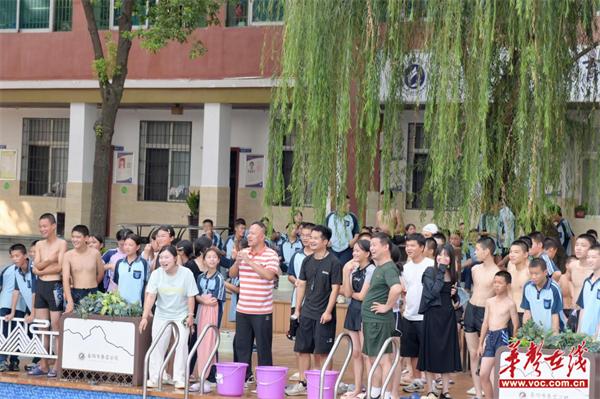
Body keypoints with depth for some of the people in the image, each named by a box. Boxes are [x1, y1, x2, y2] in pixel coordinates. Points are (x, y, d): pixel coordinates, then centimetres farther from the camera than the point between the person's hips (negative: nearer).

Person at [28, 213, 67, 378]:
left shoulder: (61, 243, -5)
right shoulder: (39, 245, 13)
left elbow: (60, 267, -13)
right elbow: (36, 267, 3)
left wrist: (41, 269, -4)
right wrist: (48, 261, -14)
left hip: (55, 286, -6)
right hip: (40, 286, 6)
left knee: (56, 326, -5)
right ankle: (43, 365, 13)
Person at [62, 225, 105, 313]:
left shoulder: (95, 253, 0)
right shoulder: (68, 255, -4)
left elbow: (101, 274, 14)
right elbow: (65, 279, -11)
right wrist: (70, 301, -21)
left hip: (92, 294, 1)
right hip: (75, 295, -1)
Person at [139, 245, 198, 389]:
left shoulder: (186, 273, -15)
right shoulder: (156, 274, -11)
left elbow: (191, 296, -9)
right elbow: (150, 296, -15)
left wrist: (190, 315, -10)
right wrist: (145, 317, -21)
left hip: (181, 316, -2)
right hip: (161, 315, 2)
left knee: (181, 345, -7)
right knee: (157, 346, 2)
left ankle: (179, 379, 1)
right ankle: (154, 378, 9)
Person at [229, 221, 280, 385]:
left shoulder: (271, 255, -7)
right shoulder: (243, 252, 10)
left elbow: (269, 275, -22)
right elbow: (232, 274, 13)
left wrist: (250, 261, -23)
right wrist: (237, 262, -8)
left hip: (262, 311, -6)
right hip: (242, 308, 6)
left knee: (263, 346, 0)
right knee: (241, 345, 11)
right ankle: (244, 376, 22)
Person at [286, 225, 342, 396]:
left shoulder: (333, 262, -8)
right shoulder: (307, 261, 8)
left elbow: (335, 289, -10)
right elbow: (301, 286, 13)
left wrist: (328, 312, -15)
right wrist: (297, 309, 9)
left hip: (323, 315, -6)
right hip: (306, 313, 6)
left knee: (321, 352, -2)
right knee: (302, 350, 7)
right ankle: (302, 384, 15)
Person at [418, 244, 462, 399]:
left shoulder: (453, 274, 9)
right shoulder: (430, 272, -6)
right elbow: (433, 291, -21)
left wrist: (455, 293, 0)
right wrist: (441, 271, -20)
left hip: (448, 316, 5)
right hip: (433, 315, -5)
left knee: (447, 352, 6)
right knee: (431, 351, -1)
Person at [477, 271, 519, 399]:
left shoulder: (510, 303, -4)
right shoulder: (489, 302, 12)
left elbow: (515, 326, -3)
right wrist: (481, 344, 15)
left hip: (503, 336, -6)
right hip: (490, 337, 6)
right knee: (483, 374, 2)